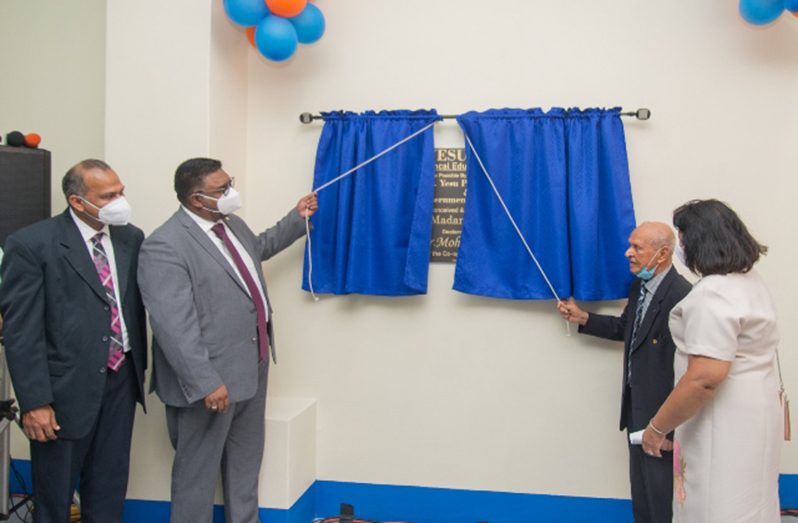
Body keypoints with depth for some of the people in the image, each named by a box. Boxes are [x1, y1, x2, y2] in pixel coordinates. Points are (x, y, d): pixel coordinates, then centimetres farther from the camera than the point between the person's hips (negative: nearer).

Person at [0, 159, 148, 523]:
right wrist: (34, 402, -15)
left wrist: (139, 367, 13)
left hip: (122, 381, 5)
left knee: (109, 492, 18)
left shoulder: (131, 238, 3)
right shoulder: (31, 244, -12)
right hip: (66, 388, -4)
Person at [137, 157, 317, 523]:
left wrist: (297, 218, 23)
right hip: (211, 380, -9)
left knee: (246, 461, 22)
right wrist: (205, 383, -28)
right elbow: (173, 326, -27)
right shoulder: (165, 246, -22)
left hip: (252, 367, 9)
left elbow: (258, 248, 31)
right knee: (198, 468, 9)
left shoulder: (232, 224, 7)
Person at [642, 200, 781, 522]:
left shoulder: (713, 294, -21)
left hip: (725, 426, -10)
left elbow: (706, 377, -28)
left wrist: (657, 428, -19)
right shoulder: (750, 281, 11)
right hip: (753, 414, 10)